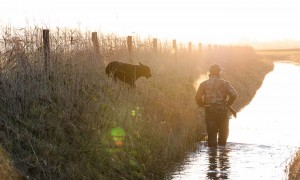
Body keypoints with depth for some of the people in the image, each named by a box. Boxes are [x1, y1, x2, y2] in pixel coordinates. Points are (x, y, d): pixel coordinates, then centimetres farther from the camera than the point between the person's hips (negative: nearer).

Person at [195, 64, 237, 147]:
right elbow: (234, 95, -9)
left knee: (211, 132, 3)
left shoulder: (204, 84, 6)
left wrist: (202, 105, 10)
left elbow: (197, 97, -3)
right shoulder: (224, 83, 2)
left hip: (209, 111, 1)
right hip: (222, 111, -1)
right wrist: (228, 103, 5)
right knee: (223, 131, 15)